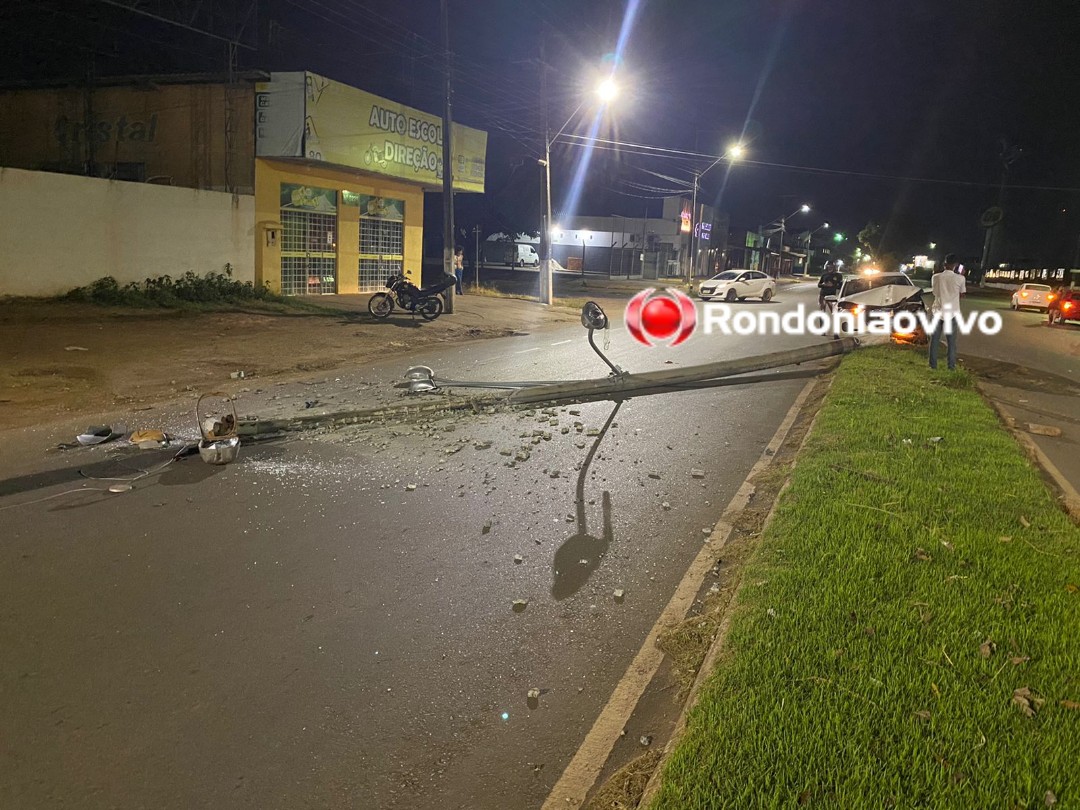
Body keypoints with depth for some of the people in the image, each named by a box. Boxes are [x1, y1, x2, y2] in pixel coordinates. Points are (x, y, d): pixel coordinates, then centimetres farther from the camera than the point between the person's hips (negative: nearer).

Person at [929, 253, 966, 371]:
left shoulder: (936, 277, -7)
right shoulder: (960, 278, -10)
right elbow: (962, 293, 5)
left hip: (938, 312, 1)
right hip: (952, 313, -1)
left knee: (934, 340, 10)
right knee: (951, 341, 8)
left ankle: (933, 364, 11)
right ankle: (951, 365, 11)